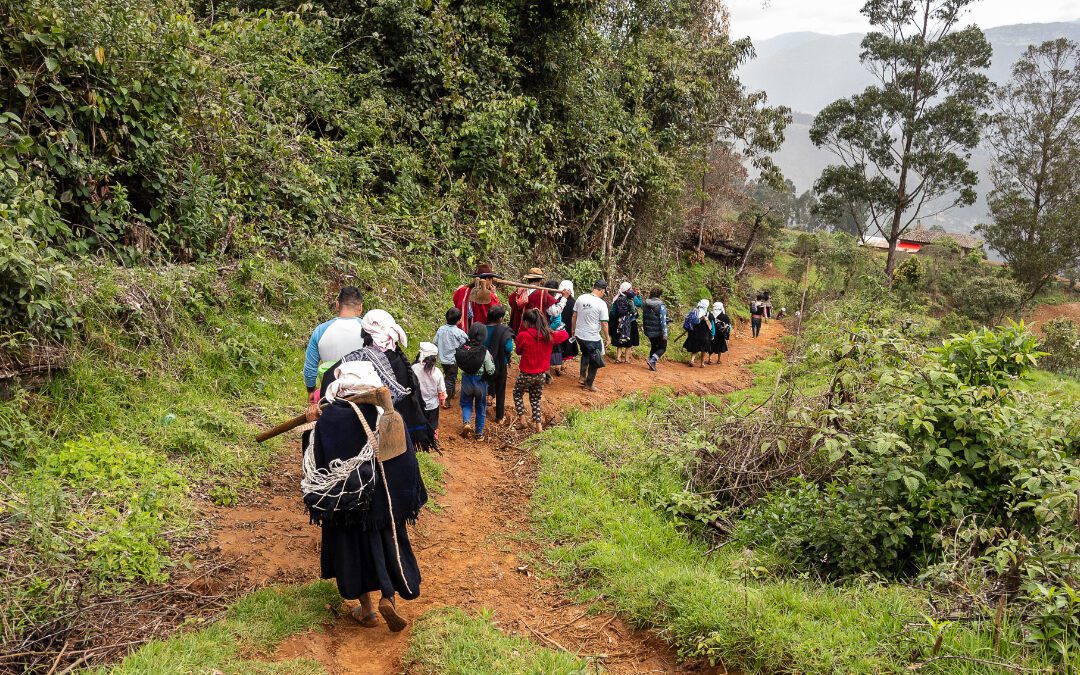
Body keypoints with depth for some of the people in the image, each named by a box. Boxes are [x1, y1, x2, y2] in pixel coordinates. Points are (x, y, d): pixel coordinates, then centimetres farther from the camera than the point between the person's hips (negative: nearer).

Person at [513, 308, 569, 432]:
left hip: (526, 374, -4)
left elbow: (519, 351, -2)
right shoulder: (549, 335, -8)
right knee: (535, 399, 21)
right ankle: (538, 425, 19)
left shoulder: (523, 335, -20)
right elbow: (565, 335, 11)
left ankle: (521, 418, 17)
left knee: (517, 394, 23)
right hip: (541, 374, 4)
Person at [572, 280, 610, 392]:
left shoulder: (581, 298, -4)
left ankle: (582, 377, 30)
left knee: (585, 354, 31)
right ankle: (589, 383, 25)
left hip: (579, 335, 5)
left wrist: (573, 329, 19)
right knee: (594, 361, 14)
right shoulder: (601, 304, -18)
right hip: (593, 337, -5)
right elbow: (604, 323, -14)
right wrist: (607, 337, 0)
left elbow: (574, 316, 6)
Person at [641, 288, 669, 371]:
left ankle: (652, 365, 19)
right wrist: (665, 333, -17)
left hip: (649, 331, 6)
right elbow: (663, 320, -18)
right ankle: (652, 360, -13)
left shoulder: (646, 304, 3)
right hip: (658, 332, -6)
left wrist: (644, 327, 25)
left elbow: (643, 318, 13)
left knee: (653, 347, 21)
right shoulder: (661, 305, -15)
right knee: (662, 348, 8)